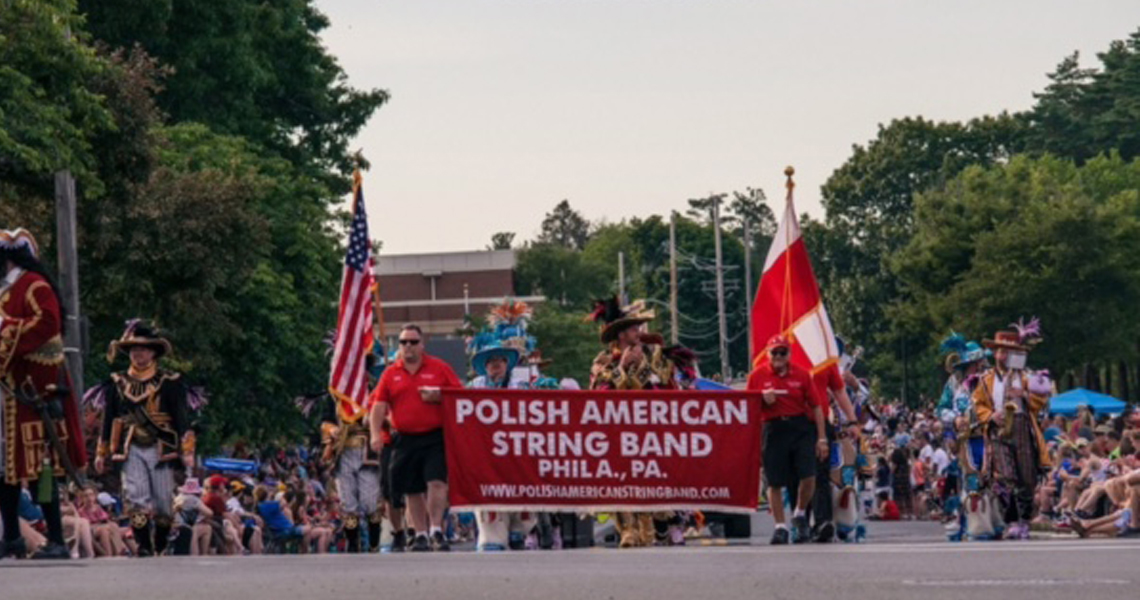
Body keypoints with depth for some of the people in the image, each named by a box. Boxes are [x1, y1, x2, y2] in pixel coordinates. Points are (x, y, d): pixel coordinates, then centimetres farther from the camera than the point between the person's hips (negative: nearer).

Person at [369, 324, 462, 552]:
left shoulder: (439, 368, 5)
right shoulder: (390, 374, 10)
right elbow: (379, 406, 6)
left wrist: (438, 396, -14)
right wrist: (376, 434, -7)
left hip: (436, 437, -2)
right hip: (405, 439, 2)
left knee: (437, 482, -15)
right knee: (412, 490, 5)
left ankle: (436, 529, -12)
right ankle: (421, 535, 13)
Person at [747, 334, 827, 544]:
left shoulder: (801, 375, 5)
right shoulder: (757, 376, 5)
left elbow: (816, 407, 7)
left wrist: (821, 438, 3)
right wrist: (763, 399, -11)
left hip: (801, 427, 0)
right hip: (773, 430, 0)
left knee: (808, 477, -11)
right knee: (774, 483, 0)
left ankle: (800, 515, 16)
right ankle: (780, 526, 13)